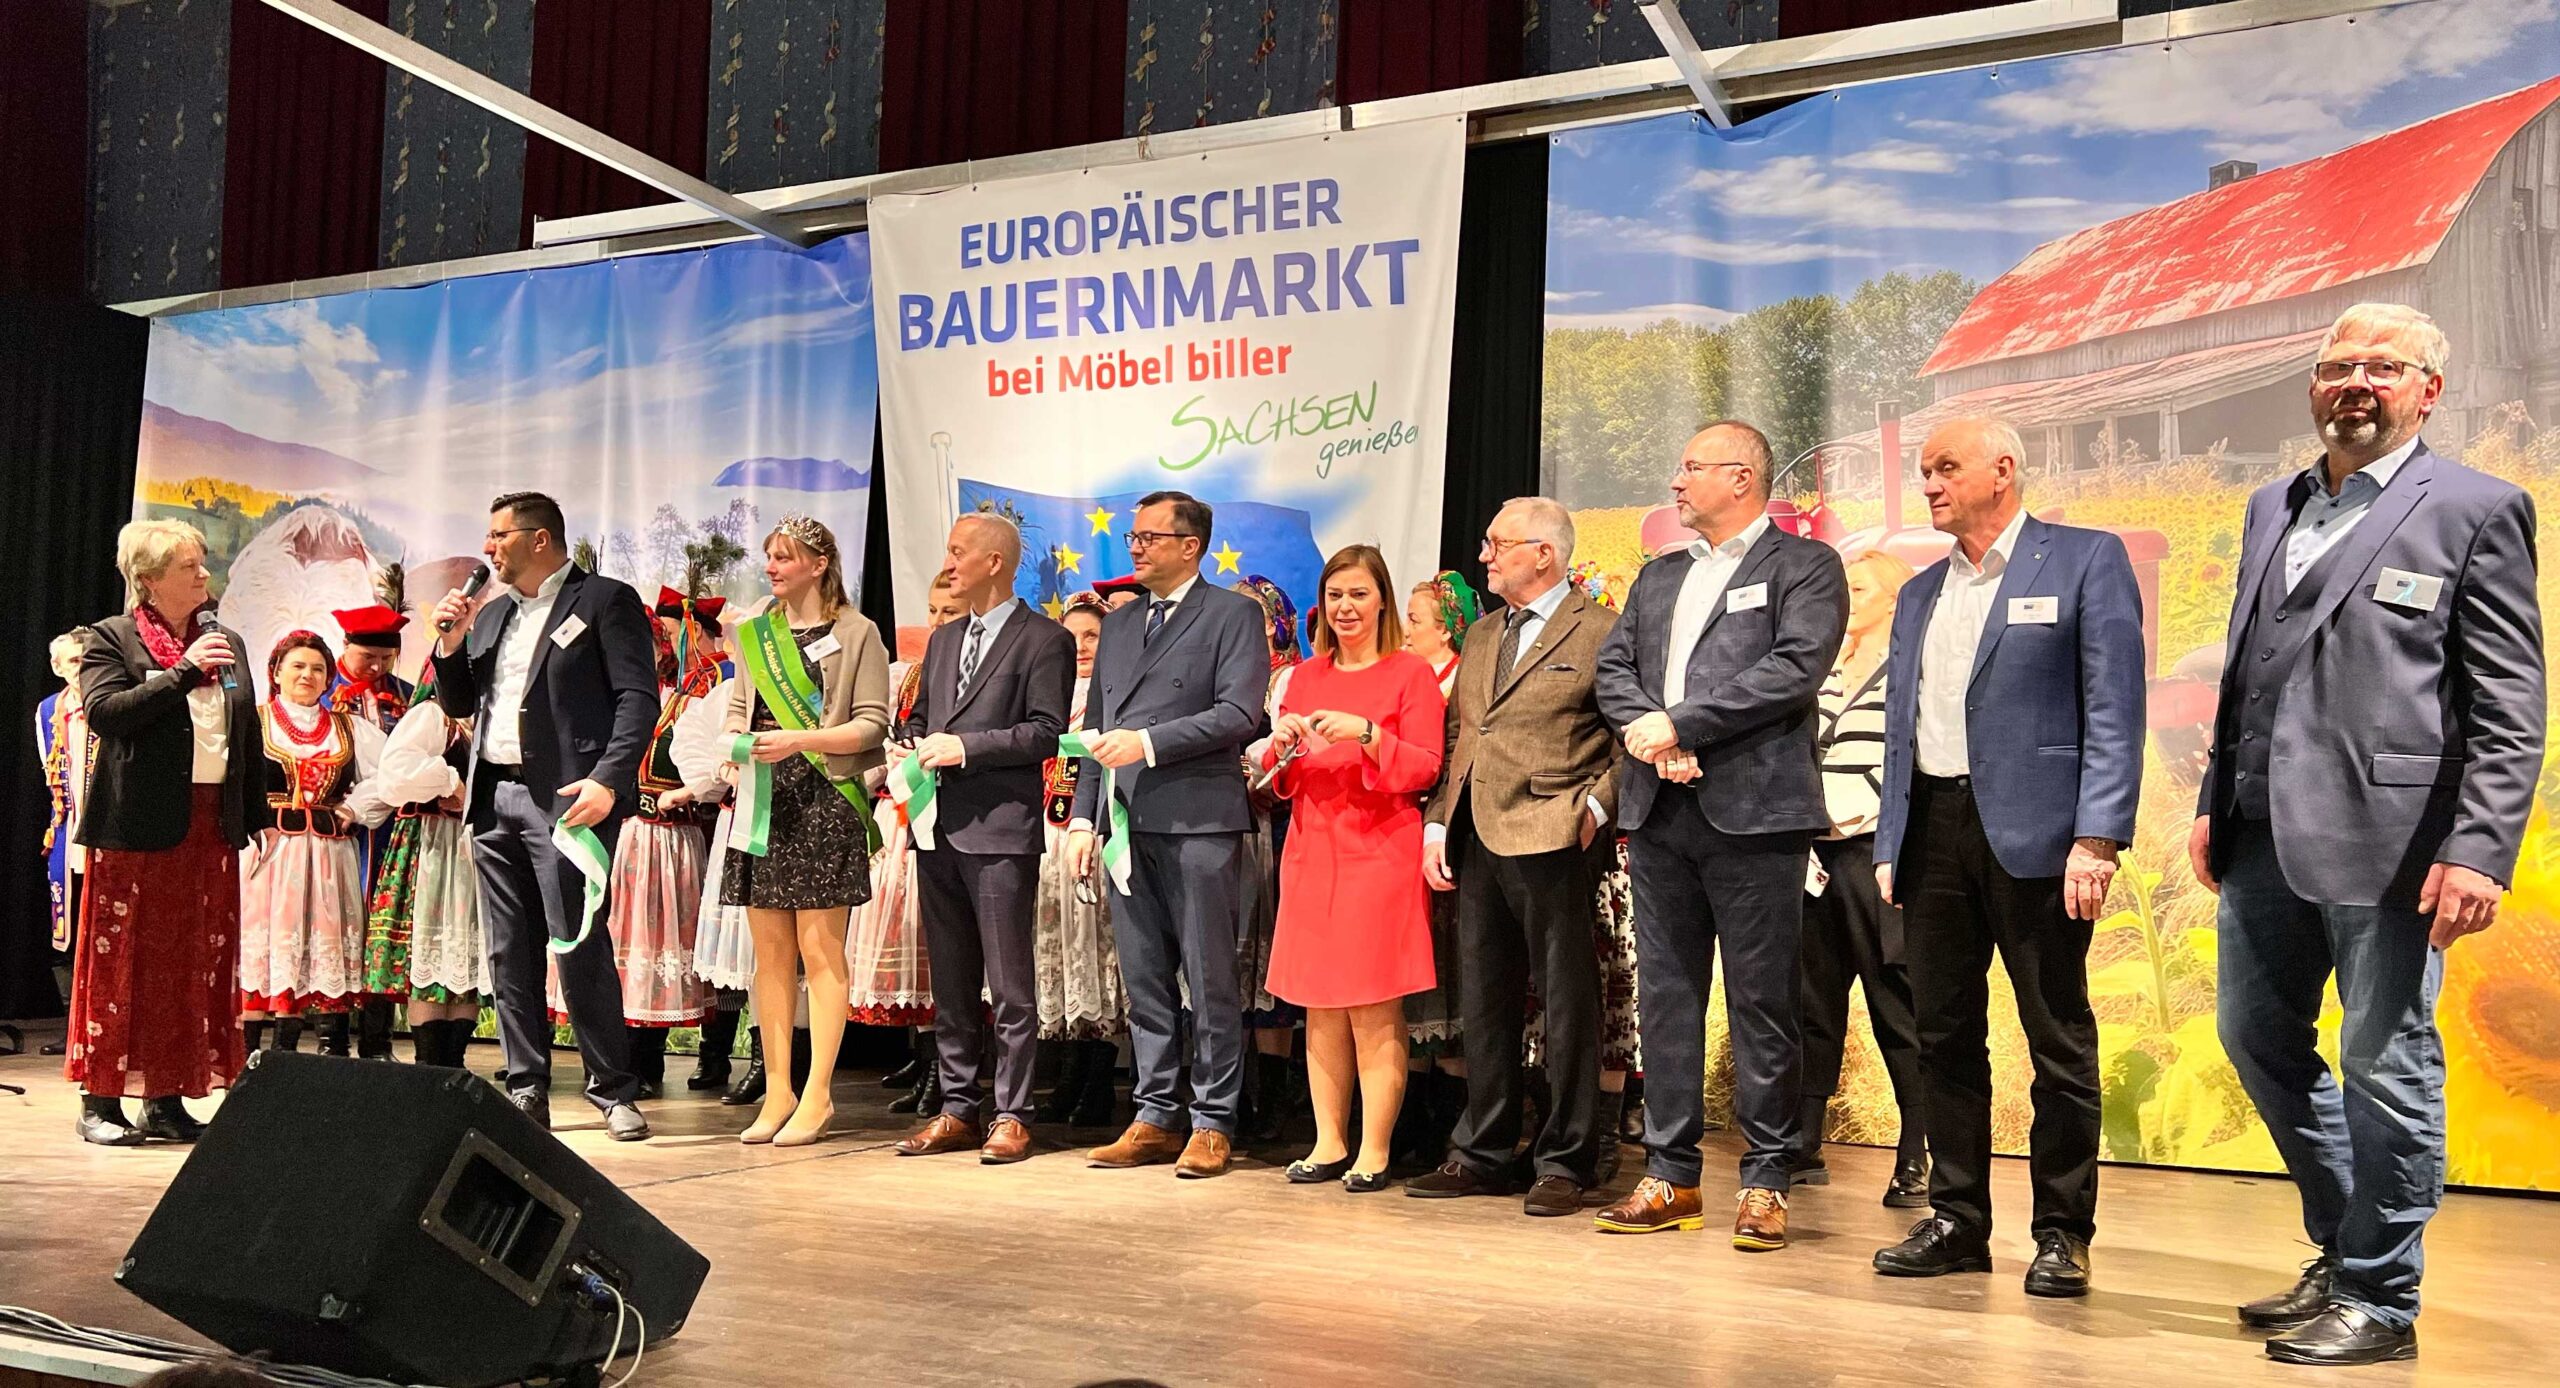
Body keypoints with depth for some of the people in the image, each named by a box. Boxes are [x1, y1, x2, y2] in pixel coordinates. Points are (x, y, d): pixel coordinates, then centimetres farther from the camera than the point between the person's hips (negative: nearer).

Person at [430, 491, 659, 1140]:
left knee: (579, 947, -9)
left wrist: (607, 781, -20)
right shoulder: (491, 613, 21)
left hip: (565, 796, -7)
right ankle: (526, 1092, 14)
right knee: (510, 955, 7)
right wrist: (452, 643, 6)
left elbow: (639, 697, -9)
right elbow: (458, 704, 23)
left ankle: (615, 1092, 0)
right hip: (494, 796, 7)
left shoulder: (607, 601, -1)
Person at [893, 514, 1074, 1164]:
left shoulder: (1044, 640, -4)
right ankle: (959, 1109, 20)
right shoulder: (943, 639, 20)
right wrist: (914, 750, 5)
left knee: (1009, 985, -2)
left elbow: (1046, 731, -11)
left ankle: (1011, 1116, 4)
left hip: (1001, 830, -7)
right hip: (940, 829, 7)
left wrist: (965, 746, -16)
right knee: (951, 983, 12)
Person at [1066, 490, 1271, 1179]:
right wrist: (1084, 816, 11)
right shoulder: (1118, 624, 20)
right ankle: (1155, 1117, 16)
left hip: (1198, 820, -6)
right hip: (1128, 826, 6)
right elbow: (1096, 728, 20)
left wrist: (1148, 743, -17)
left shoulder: (1234, 615, 1)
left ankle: (1213, 1123, 5)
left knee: (1210, 980, -2)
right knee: (1144, 980, 9)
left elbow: (1239, 713, -11)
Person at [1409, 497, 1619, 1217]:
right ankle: (1483, 1154, 21)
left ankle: (1564, 1163, 7)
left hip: (1549, 841, -7)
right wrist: (1437, 822, 12)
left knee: (1566, 1005, 0)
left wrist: (1594, 808, -14)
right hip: (1474, 840, 7)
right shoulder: (1480, 636, 19)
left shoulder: (1600, 632, -3)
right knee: (1484, 1004, 12)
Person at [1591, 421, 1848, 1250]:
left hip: (1753, 809, -6)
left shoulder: (1804, 566, 1)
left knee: (1762, 1003, -1)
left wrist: (1679, 722, -14)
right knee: (1665, 996, 8)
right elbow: (1613, 668, 14)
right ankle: (1670, 1174, 15)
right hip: (1658, 811, 6)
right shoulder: (1659, 578, 22)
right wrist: (1643, 731, -7)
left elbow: (1796, 668, -13)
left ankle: (1765, 1181, 7)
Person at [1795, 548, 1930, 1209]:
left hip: (1876, 853, -6)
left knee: (1896, 1007, -5)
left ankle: (1915, 1159, -1)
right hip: (1817, 857, 6)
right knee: (1811, 1005, 7)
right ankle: (1803, 1148, 14)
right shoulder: (1828, 673, 20)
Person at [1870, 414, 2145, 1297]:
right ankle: (1957, 1220, 19)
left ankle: (2063, 1232, 10)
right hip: (1933, 829, 6)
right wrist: (1890, 845, 12)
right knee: (1944, 1034, 9)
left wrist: (2097, 836, -16)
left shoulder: (2085, 561, 0)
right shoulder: (1920, 594, 19)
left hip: (2033, 829, -6)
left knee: (2059, 1042, 0)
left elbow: (2114, 708, -8)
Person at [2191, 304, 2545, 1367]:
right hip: (2266, 836, 7)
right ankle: (2345, 1246, 32)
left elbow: (2510, 710, -8)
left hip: (2389, 837, -7)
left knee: (2387, 1064, 1)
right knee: (2256, 1036, 14)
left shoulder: (2474, 510, -3)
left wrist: (2479, 852, -16)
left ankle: (2378, 1299, 14)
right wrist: (2215, 802, 14)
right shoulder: (2273, 508, 16)